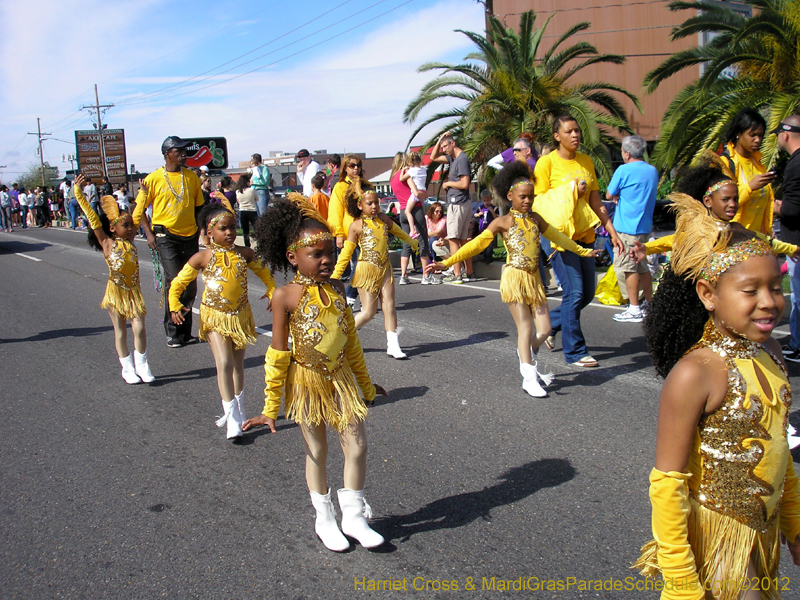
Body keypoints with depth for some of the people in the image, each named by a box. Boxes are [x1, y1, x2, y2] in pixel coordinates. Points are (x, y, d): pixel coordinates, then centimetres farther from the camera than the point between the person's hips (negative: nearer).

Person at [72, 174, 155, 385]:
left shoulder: (130, 240, 3)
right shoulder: (107, 243, -7)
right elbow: (92, 217, -11)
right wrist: (78, 193, -13)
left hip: (134, 291, 3)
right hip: (116, 291, -3)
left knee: (139, 328, -3)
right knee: (120, 330, 7)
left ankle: (141, 365, 10)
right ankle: (127, 368, 17)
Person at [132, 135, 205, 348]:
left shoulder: (191, 176, 8)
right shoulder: (154, 179, -3)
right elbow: (139, 210, 2)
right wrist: (149, 233, -7)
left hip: (190, 235, 4)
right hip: (167, 236, -4)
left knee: (190, 285, 8)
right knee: (174, 281, -12)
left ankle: (185, 331, 22)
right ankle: (173, 333, 0)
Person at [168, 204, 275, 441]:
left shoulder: (244, 253, -3)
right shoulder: (203, 258, -9)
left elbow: (263, 271, 15)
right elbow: (178, 283, -1)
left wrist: (273, 291, 5)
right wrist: (175, 306, -12)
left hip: (240, 315, 3)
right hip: (214, 317, -3)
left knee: (238, 364, 15)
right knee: (224, 363, -15)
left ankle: (237, 412, 32)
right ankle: (233, 418, -8)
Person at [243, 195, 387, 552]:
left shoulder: (336, 289, -1)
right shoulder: (286, 296, -15)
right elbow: (278, 354, -10)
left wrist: (365, 384, 20)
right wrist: (270, 407, -7)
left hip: (341, 379, 4)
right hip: (307, 382, -4)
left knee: (357, 446, 5)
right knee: (317, 452, 11)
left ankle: (353, 515, 25)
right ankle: (324, 519, 31)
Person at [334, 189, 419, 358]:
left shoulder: (383, 219, 9)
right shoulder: (356, 225, -5)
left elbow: (398, 231, 30)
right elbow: (346, 253, -3)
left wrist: (413, 243, 46)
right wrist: (334, 277, -5)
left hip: (385, 269, 5)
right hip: (366, 270, -5)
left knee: (389, 305, -2)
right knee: (369, 311, -3)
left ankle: (393, 345, 1)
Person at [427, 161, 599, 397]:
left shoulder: (535, 218, 11)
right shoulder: (503, 222, -4)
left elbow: (557, 236, 26)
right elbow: (476, 244, -7)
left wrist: (582, 251, 36)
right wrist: (447, 262, -14)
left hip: (534, 278, 5)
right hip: (514, 278, -5)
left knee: (544, 328, 4)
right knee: (525, 327, -5)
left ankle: (526, 358, 32)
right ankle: (529, 377, 4)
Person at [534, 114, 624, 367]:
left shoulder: (586, 161, 12)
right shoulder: (547, 162, -4)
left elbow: (595, 201, 14)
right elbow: (540, 204, -6)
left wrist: (612, 232, 10)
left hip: (584, 234, 7)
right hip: (558, 234, -6)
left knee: (588, 293, 9)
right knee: (574, 293, -8)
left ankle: (550, 323, 31)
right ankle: (575, 352, 4)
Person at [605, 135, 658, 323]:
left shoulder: (624, 170, -12)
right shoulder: (653, 171, 10)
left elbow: (609, 195, -4)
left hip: (627, 226, -7)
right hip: (645, 225, 7)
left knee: (629, 267, -2)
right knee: (641, 266, 17)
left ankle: (634, 310, 1)